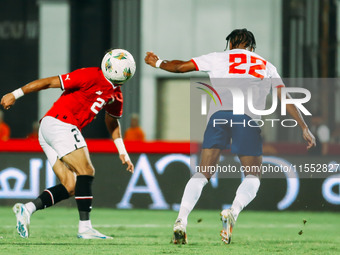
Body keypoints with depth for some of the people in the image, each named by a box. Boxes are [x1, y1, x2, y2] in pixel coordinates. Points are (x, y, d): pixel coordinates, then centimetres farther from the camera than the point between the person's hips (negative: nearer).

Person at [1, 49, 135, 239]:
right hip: (59, 123, -9)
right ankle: (85, 227, -16)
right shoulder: (91, 76, -13)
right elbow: (49, 82, -11)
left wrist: (123, 153, 30)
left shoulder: (115, 95, 14)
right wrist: (15, 95, -10)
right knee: (86, 172, -13)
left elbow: (112, 122, 33)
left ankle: (27, 209, -5)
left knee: (70, 187, 2)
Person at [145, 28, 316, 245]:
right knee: (253, 176, 11)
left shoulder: (219, 58, 25)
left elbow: (181, 67, 29)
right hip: (249, 118, 0)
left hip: (219, 113, 1)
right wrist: (304, 128, 25)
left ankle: (181, 220, -13)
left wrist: (158, 63, 48)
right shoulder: (267, 66, 27)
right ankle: (233, 212, -17)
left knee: (203, 173, 4)